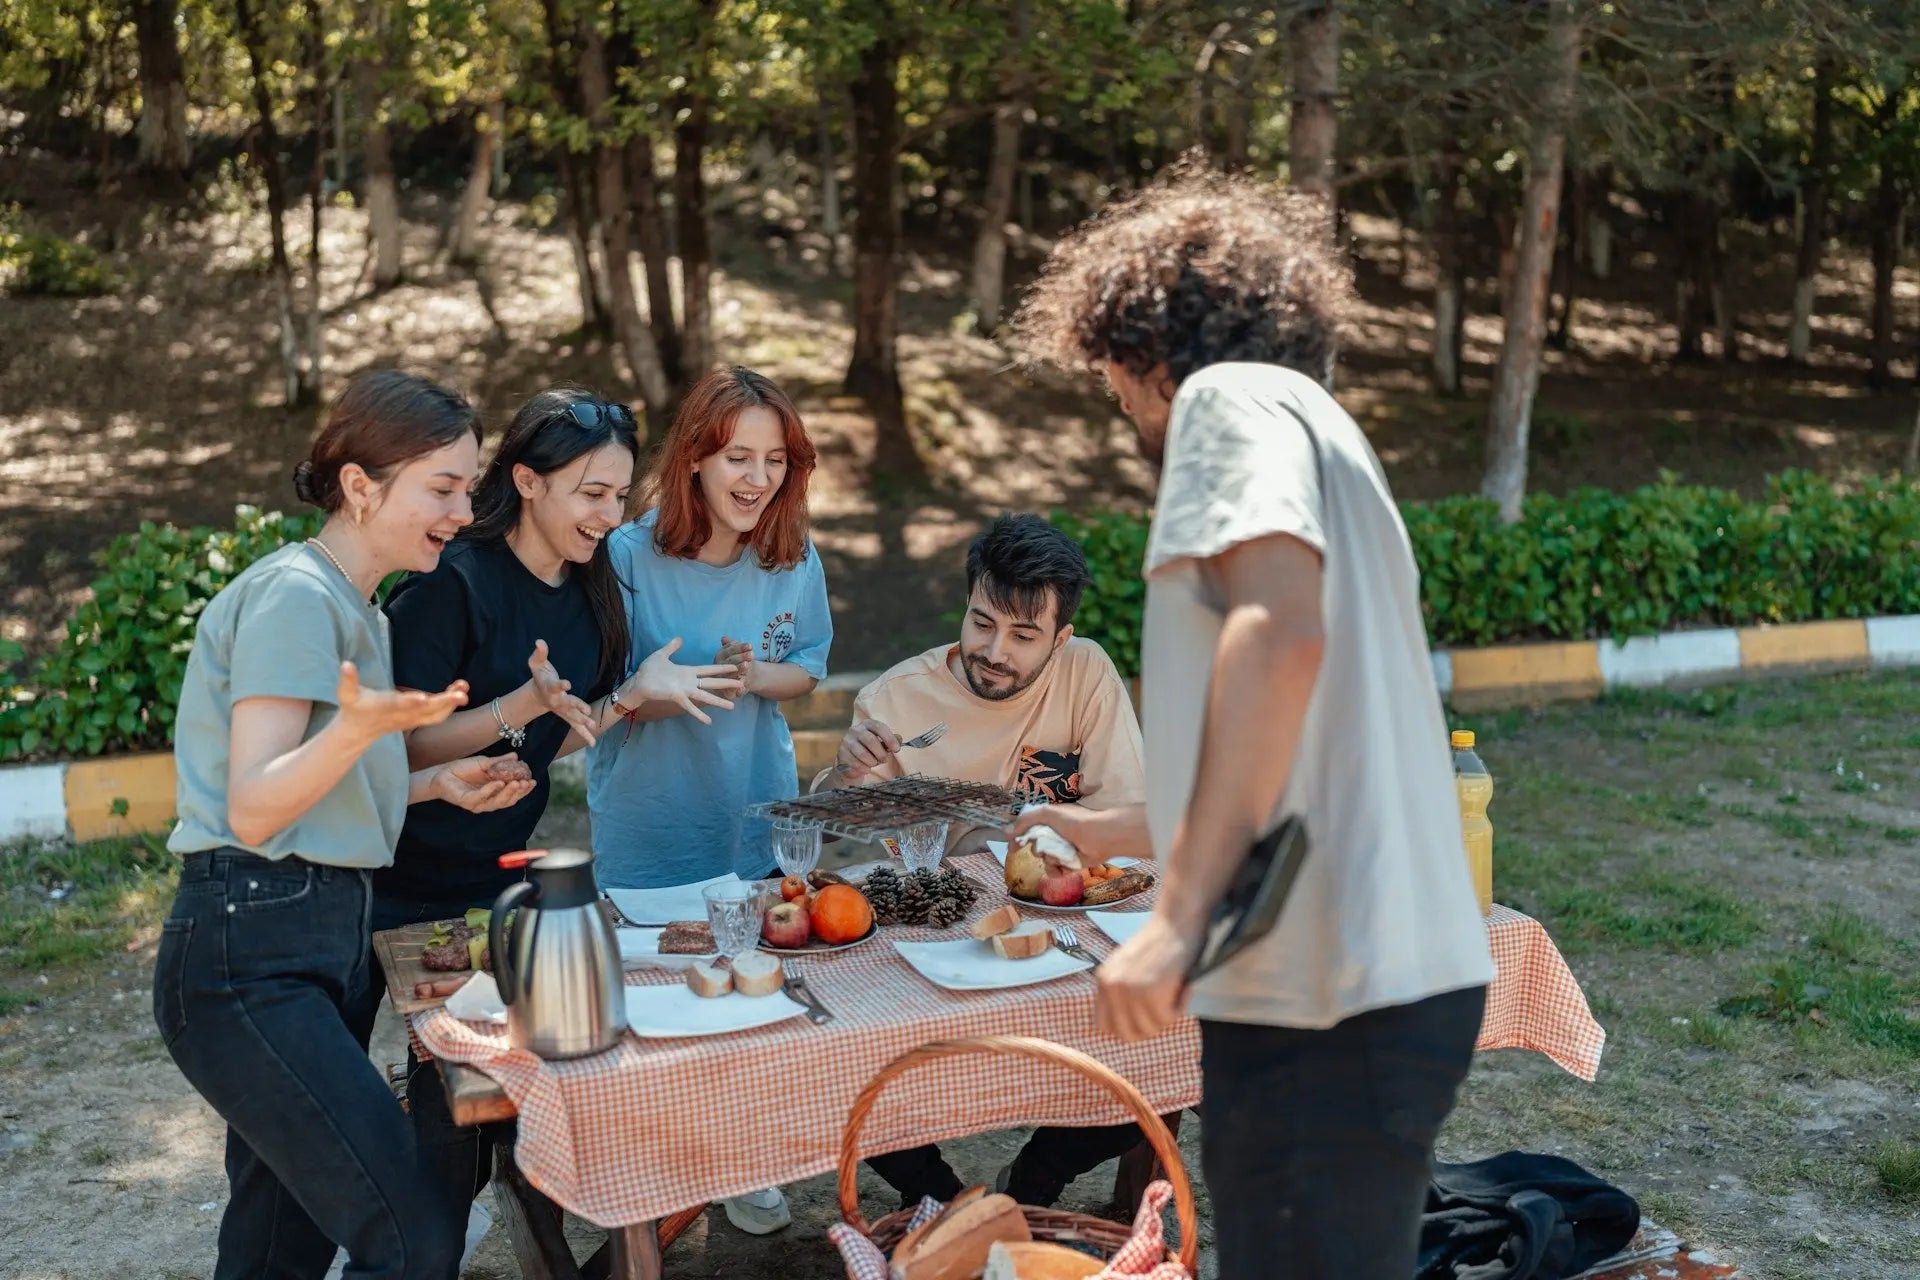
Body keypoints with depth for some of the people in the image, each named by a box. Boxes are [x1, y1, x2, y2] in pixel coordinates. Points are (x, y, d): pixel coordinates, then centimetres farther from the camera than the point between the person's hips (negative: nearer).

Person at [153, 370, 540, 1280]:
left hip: (315, 946, 10)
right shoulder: (296, 594, -12)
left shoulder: (352, 608, 17)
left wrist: (438, 784, 13)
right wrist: (360, 726, -32)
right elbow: (253, 812, -17)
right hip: (249, 957, -10)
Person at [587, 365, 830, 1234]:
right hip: (648, 825, -3)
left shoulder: (794, 561, -5)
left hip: (755, 812, 3)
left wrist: (754, 677, -17)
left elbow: (807, 673, 5)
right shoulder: (630, 557, -15)